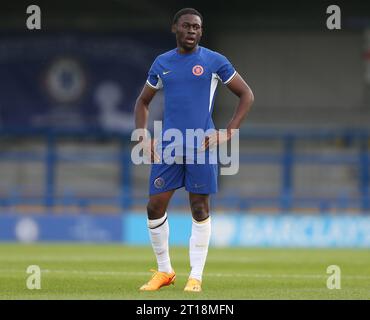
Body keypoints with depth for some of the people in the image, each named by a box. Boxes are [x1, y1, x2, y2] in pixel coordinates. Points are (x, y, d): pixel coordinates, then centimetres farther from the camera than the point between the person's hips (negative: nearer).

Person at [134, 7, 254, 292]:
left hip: (202, 145, -3)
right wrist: (144, 137, 9)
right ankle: (164, 271, 14)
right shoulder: (162, 63, 11)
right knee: (155, 207, -1)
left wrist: (228, 133, -3)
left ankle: (196, 277, 5)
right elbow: (143, 101, 23)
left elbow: (246, 95, 5)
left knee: (200, 209, -1)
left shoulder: (214, 61, 1)